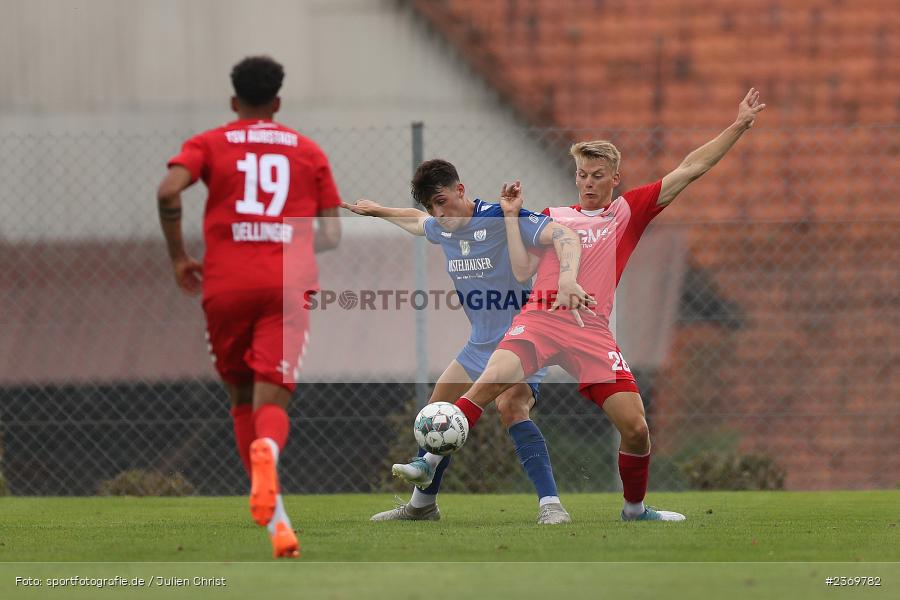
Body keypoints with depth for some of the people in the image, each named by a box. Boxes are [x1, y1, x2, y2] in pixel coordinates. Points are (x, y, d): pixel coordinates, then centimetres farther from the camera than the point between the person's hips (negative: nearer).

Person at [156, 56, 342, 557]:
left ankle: (276, 519, 7)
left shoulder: (208, 144, 11)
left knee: (243, 399, 15)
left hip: (226, 286, 0)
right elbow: (332, 234, 12)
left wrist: (178, 256, 2)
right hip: (287, 288, 0)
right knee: (271, 401, -8)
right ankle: (266, 451, -46)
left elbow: (169, 191, -9)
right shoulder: (309, 152, 16)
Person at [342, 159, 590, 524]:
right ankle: (422, 504, 32)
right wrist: (378, 211, 39)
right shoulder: (441, 228, 2)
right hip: (481, 344, 8)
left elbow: (564, 237, -34)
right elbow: (417, 221, 29)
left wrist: (567, 276, -52)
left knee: (511, 407, -31)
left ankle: (551, 505, -35)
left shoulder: (503, 219, -22)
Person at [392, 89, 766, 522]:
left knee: (636, 428, -8)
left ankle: (635, 507, 18)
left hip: (593, 330, 0)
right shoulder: (553, 218, 21)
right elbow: (523, 270, 13)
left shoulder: (629, 211, 18)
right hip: (540, 319, 0)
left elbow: (690, 169, 18)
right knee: (491, 379, -28)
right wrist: (513, 216, 7)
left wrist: (738, 127, 15)